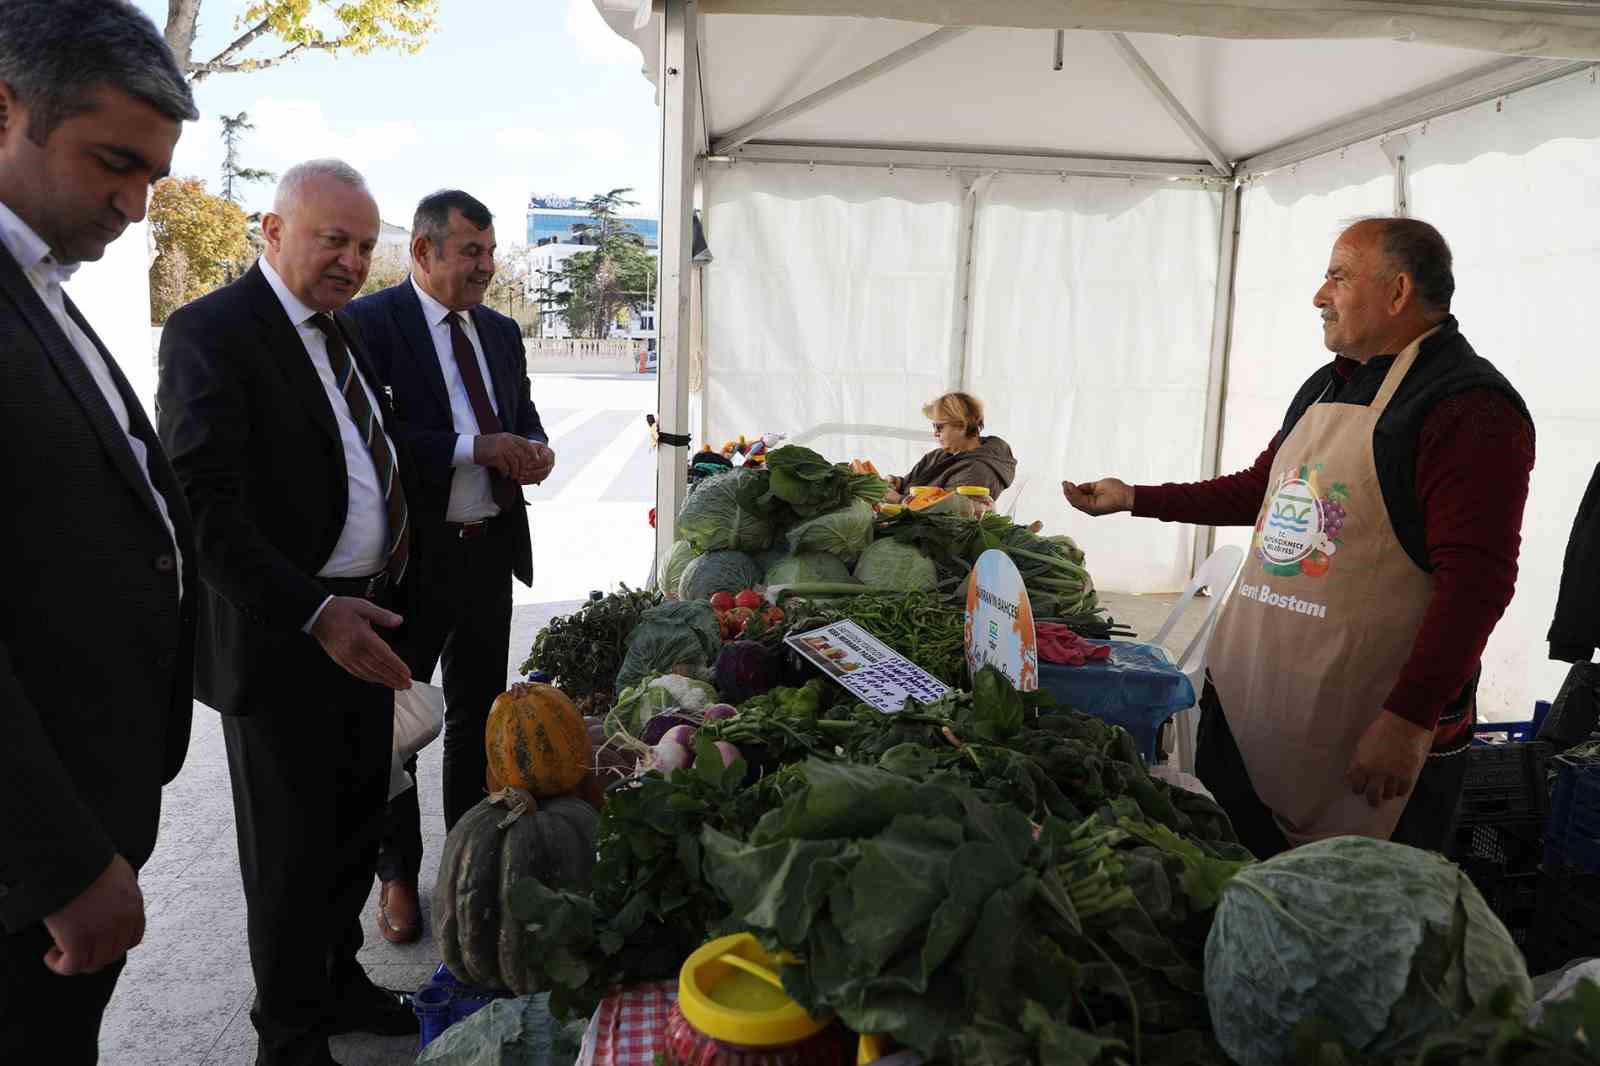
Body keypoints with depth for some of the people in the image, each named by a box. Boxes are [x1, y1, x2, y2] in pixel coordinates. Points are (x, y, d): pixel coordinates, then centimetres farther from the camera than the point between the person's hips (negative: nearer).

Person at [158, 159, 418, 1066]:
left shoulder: (345, 330, 11)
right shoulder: (211, 331, -14)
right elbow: (204, 507, -23)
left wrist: (386, 595, 12)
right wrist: (313, 612, -30)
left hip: (365, 623, 8)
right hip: (282, 639, -7)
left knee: (358, 820, 20)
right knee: (292, 849, 8)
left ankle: (340, 980, 42)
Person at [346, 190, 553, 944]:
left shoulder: (502, 331, 10)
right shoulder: (369, 323, -10)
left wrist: (533, 449, -6)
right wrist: (475, 448, -23)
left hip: (491, 549, 6)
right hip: (409, 555, -6)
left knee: (479, 714, 17)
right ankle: (397, 873, 28)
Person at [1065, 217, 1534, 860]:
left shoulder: (1469, 408, -14)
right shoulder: (1326, 387, 15)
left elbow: (1476, 577, -20)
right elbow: (1260, 490, 26)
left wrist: (1408, 719, -24)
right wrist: (1133, 499, 23)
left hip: (1371, 734, -8)